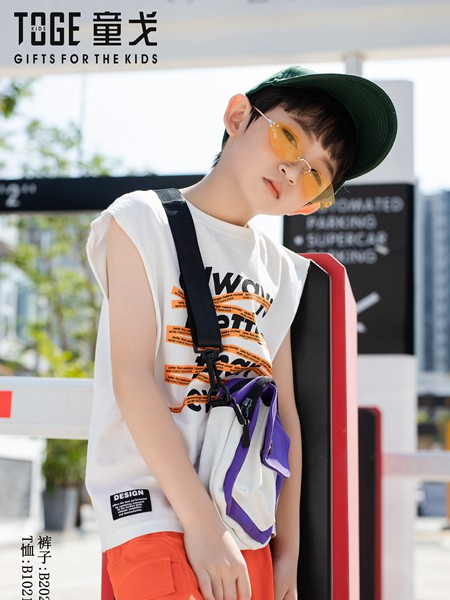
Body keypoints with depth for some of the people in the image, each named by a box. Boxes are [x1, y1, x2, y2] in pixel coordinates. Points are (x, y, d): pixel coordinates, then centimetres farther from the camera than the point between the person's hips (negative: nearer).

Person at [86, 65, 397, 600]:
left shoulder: (282, 273, 15)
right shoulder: (145, 221, -1)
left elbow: (284, 416, 13)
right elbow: (132, 379, -11)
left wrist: (288, 552, 8)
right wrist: (201, 521, -16)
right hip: (157, 510, -6)